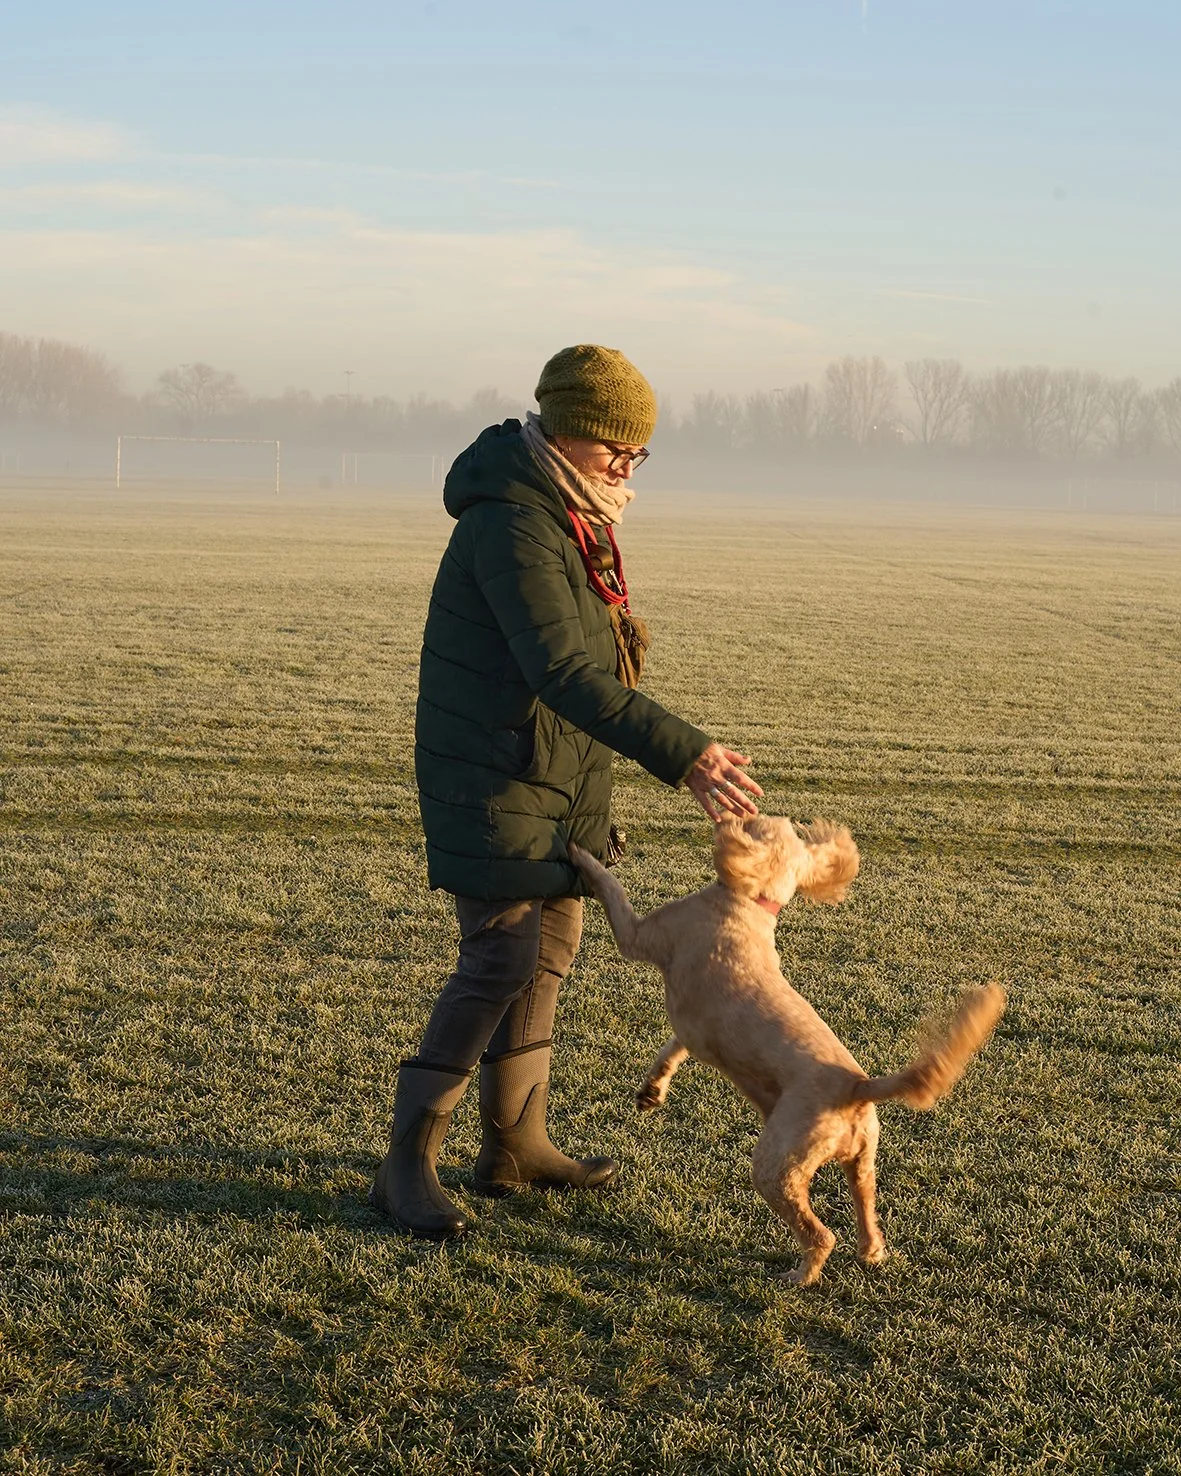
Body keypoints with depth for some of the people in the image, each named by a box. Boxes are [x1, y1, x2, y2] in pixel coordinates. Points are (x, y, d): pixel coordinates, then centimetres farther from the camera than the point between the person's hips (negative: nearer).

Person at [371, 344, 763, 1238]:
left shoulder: (571, 514, 9)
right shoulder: (512, 526, -24)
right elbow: (564, 674, -34)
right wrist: (682, 754, -39)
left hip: (561, 781, 10)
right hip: (494, 783, -10)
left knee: (551, 948, 13)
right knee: (504, 957, -14)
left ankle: (517, 1146, 24)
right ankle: (407, 1165, -7)